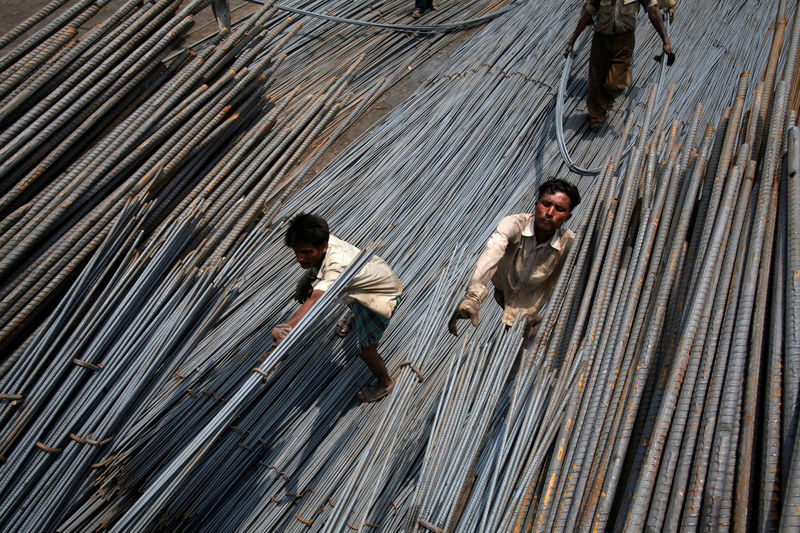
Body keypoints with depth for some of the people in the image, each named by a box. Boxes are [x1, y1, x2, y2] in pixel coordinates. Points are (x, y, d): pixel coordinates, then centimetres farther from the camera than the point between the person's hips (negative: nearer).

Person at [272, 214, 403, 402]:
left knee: (366, 349, -4)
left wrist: (288, 326, -76)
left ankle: (384, 383, 27)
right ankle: (355, 317, 66)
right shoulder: (322, 241, -25)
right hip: (365, 284, 8)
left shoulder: (339, 266, -47)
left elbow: (315, 300, -63)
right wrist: (309, 276, -17)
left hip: (384, 294, -8)